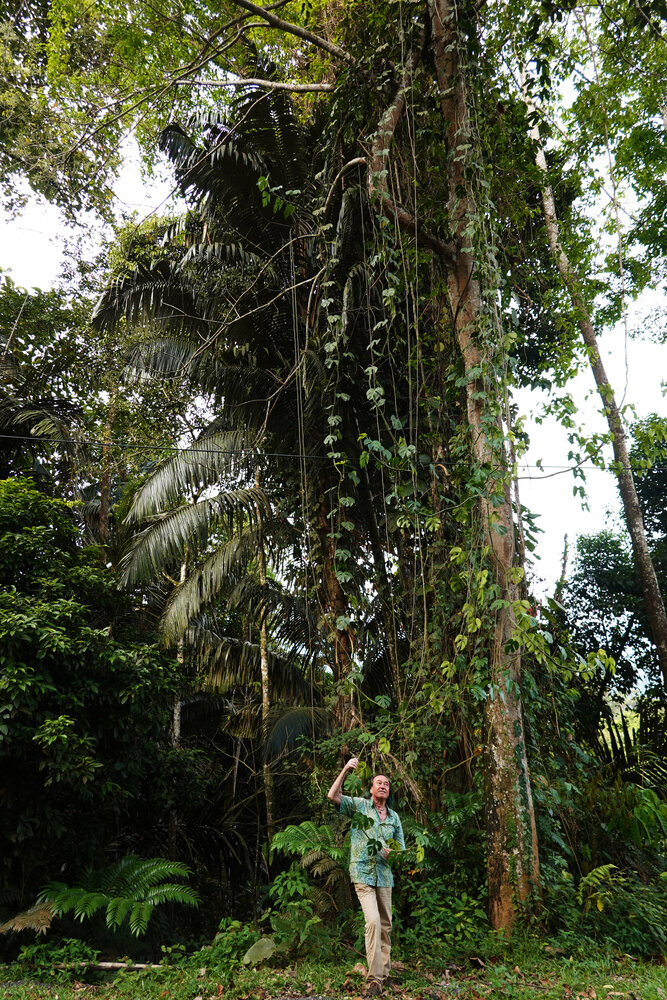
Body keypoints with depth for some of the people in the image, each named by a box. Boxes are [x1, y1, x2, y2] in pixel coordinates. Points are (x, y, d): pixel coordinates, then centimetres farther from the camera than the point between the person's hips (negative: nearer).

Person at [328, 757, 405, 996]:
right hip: (363, 873, -5)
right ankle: (374, 977, -13)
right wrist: (345, 770, -22)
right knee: (373, 920, -18)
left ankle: (384, 971, 27)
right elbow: (333, 796, -15)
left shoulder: (394, 817, 11)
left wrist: (393, 852, -7)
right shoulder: (359, 805, -2)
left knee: (386, 925, 12)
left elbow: (401, 849, 17)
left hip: (385, 875, 5)